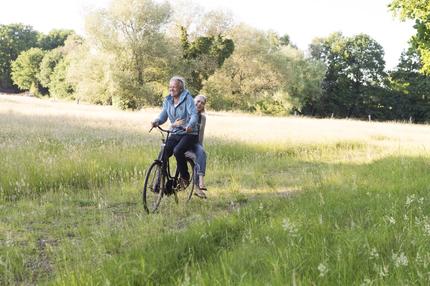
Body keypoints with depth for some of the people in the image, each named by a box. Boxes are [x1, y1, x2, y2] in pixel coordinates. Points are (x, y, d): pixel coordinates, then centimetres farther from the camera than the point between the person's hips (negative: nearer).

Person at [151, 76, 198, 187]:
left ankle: (185, 177, -7)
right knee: (163, 154, -15)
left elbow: (194, 114, -19)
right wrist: (156, 121, -20)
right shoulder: (168, 100, 9)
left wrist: (190, 125, -40)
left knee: (178, 151, -30)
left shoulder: (187, 98, -8)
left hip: (189, 134, -5)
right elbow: (163, 116, 4)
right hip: (175, 134, 5)